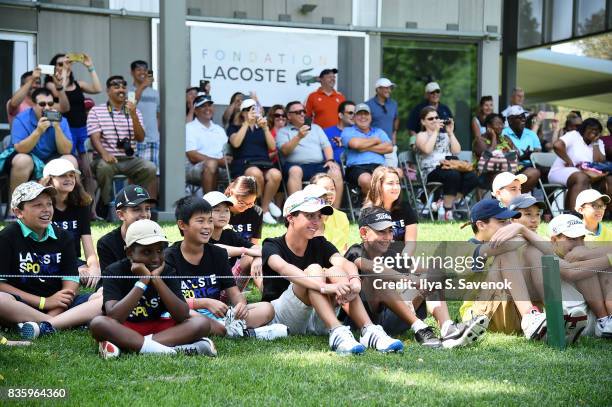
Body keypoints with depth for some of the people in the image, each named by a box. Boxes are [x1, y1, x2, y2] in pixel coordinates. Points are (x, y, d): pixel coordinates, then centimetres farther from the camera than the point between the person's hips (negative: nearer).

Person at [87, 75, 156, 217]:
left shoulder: (134, 112, 14)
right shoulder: (96, 111, 4)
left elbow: (140, 138, 3)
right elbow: (95, 138, -8)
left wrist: (133, 115, -10)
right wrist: (104, 153, -28)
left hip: (129, 159, 3)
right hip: (107, 158, -3)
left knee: (150, 167, -24)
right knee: (104, 166, -37)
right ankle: (105, 203, -13)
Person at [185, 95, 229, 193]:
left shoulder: (219, 129, 25)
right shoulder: (189, 128, 3)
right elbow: (192, 156, -9)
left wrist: (228, 159, -10)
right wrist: (218, 161, -17)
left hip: (220, 168, 6)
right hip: (194, 168, -5)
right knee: (211, 164, -37)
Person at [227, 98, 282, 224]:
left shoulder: (261, 128, 27)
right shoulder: (234, 128, 18)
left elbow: (272, 146, 11)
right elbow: (236, 143, -4)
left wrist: (265, 128, 1)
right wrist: (247, 123, -3)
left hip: (264, 163, 3)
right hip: (244, 163, -3)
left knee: (276, 175, -34)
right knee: (256, 173, -40)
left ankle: (265, 206, -13)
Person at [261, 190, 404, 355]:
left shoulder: (320, 245, 9)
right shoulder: (272, 246, -5)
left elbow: (344, 262, -13)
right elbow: (284, 268, -29)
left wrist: (355, 281, -38)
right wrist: (325, 287, -45)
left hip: (315, 321, 4)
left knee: (335, 271, -19)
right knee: (313, 269, -25)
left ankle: (369, 331, -35)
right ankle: (337, 333, -45)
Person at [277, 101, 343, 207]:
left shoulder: (315, 127, 27)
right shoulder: (283, 131, 14)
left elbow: (326, 146, 18)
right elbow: (285, 150, -4)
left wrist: (330, 160, -2)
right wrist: (298, 137, -17)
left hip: (319, 164, 3)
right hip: (297, 165, -3)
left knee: (336, 172, -27)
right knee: (295, 171, -39)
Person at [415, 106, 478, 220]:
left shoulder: (445, 134, 27)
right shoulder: (422, 135, 13)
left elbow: (457, 151, 12)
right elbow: (427, 150, -11)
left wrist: (451, 133, 8)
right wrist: (435, 131, -5)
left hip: (450, 167, 5)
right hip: (432, 171, -5)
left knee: (472, 177, -24)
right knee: (453, 175, -38)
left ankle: (451, 202, -11)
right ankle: (447, 211, -28)